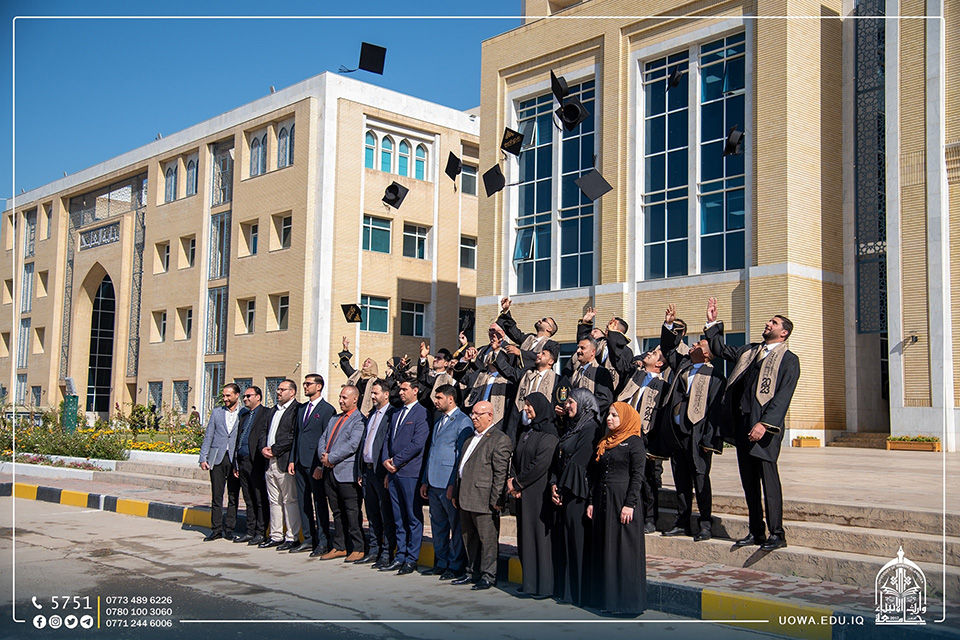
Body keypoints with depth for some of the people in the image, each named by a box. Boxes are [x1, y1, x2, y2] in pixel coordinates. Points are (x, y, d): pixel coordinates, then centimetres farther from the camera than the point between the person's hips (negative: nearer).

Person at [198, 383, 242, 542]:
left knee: (233, 496, 3)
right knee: (217, 496, 2)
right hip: (217, 458, 2)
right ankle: (216, 530, 8)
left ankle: (230, 529, 12)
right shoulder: (217, 412, 11)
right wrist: (203, 458, 3)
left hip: (235, 459, -2)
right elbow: (208, 436, 10)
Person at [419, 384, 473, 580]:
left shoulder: (463, 421, -9)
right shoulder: (439, 421, 18)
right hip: (434, 483, 8)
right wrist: (425, 481, 17)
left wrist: (454, 484, -17)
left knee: (456, 526, 1)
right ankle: (441, 563, 23)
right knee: (438, 525, 14)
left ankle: (456, 566, 8)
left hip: (450, 484, -8)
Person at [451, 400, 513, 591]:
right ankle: (473, 573, 26)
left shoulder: (500, 439, -9)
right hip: (465, 499, 9)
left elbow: (500, 473, -14)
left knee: (487, 539, -1)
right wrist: (456, 493, 17)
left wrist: (495, 499, -17)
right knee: (469, 538, 15)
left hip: (484, 500, -9)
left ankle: (488, 576, 8)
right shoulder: (471, 438, 18)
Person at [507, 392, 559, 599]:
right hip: (523, 492, 8)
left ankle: (544, 584, 1)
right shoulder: (526, 432, 15)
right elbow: (516, 459, 14)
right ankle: (530, 581, 17)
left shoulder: (549, 435, -11)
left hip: (540, 493, -8)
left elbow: (540, 465, -17)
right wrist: (512, 480, -3)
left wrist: (517, 483, -11)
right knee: (526, 535, 10)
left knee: (541, 534, -5)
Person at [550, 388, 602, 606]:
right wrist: (554, 485, 0)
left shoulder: (591, 429, -11)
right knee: (563, 539, 10)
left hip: (577, 493, -9)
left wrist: (562, 488, -11)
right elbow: (559, 459, 13)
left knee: (577, 541, -3)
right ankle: (564, 589, 18)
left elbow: (578, 462, -16)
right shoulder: (570, 428, 16)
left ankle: (578, 592, 4)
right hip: (563, 492, 9)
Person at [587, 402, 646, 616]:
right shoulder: (605, 443, 16)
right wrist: (592, 501, 11)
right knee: (605, 549, 9)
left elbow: (637, 475, -11)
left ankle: (628, 600, 4)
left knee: (624, 549, -4)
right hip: (603, 500, 7)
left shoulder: (634, 442, -5)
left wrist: (630, 504, -18)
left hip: (622, 500, -7)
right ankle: (608, 598, 17)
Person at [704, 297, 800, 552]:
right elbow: (721, 349, 32)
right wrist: (712, 323, 22)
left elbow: (783, 396, -12)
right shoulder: (749, 351, 18)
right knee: (748, 480, 9)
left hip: (765, 425, -7)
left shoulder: (789, 360, -3)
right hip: (741, 423, 7)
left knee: (768, 478, -7)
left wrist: (765, 424, -21)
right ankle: (756, 532, 16)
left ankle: (777, 534, 0)